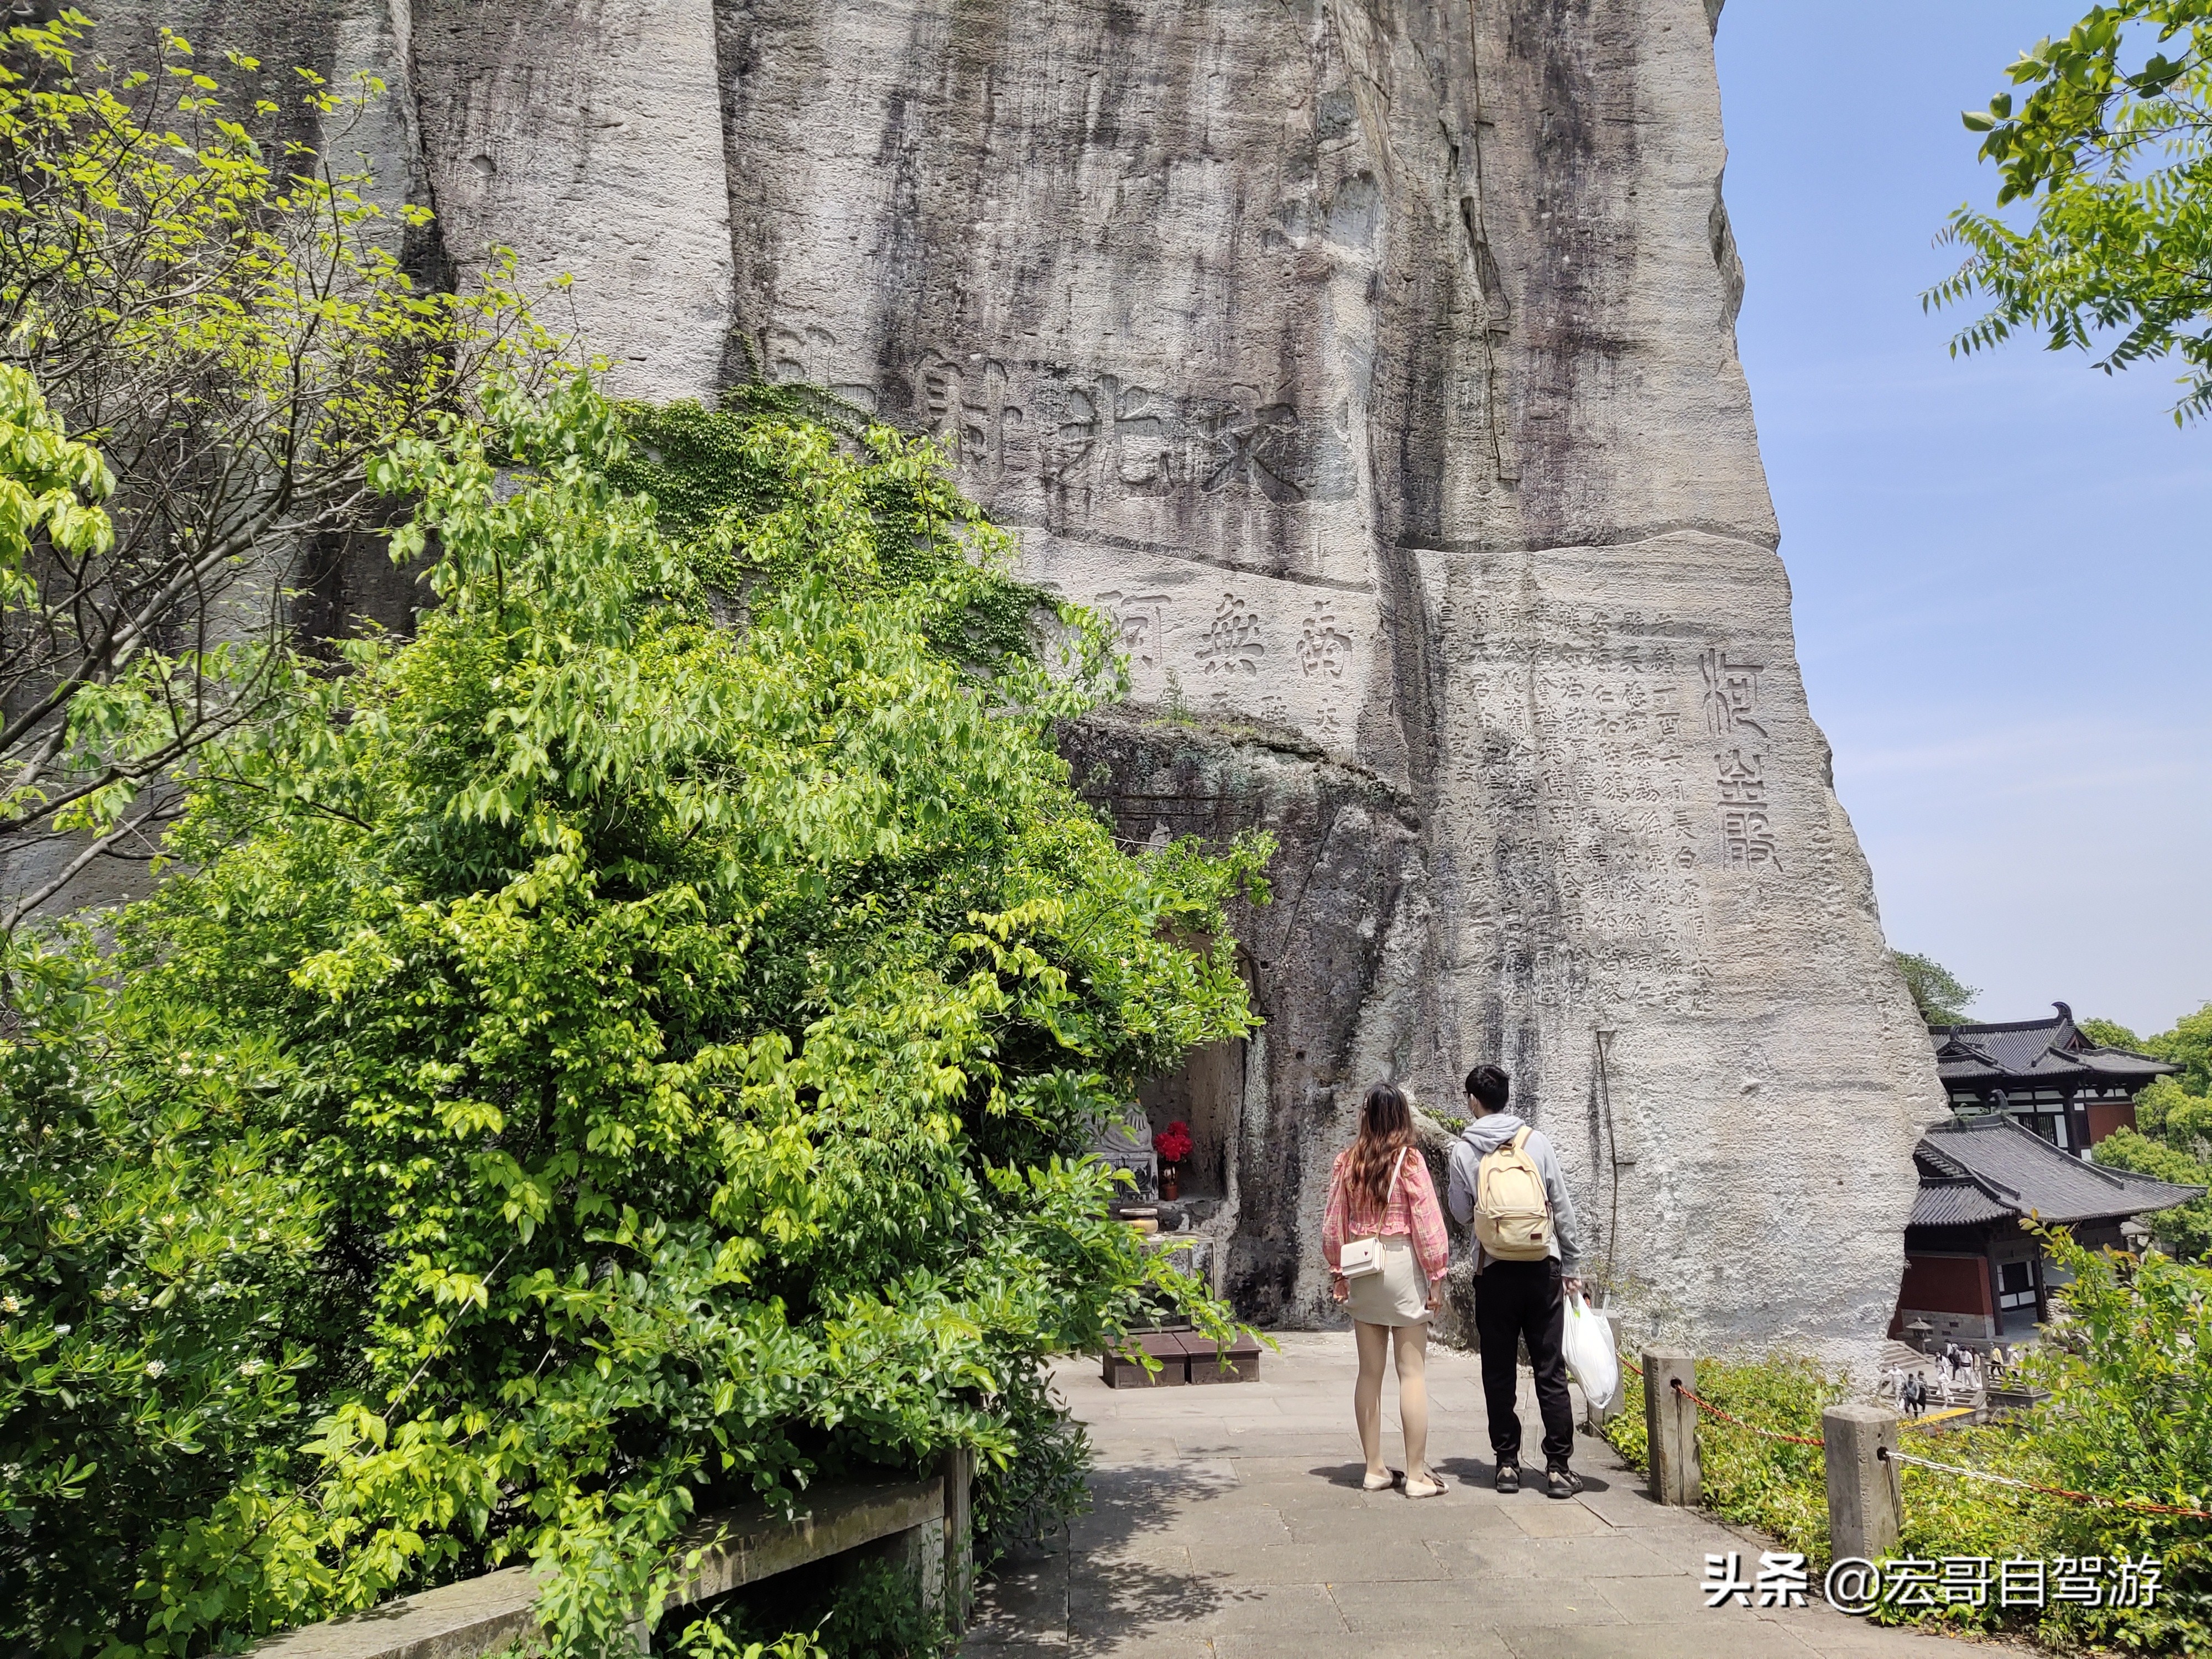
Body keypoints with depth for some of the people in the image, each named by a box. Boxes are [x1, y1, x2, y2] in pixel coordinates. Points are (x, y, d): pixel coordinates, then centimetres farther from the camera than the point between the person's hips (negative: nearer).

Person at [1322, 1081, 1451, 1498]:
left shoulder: (1347, 1162, 1)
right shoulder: (1409, 1160, -9)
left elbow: (1333, 1223, 6)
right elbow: (1427, 1222, -10)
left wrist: (1338, 1274, 16)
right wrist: (1436, 1276, -1)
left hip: (1361, 1270, 4)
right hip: (1402, 1264, -4)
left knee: (1369, 1372, 11)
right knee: (1412, 1372, 4)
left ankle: (1374, 1468, 19)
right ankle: (1416, 1473, 7)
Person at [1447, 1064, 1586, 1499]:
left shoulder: (1464, 1149, -3)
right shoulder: (1535, 1140, 0)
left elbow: (1462, 1215, 3)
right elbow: (1563, 1208, 3)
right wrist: (1571, 1266, 11)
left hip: (1494, 1270, -1)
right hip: (1543, 1266, 1)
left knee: (1500, 1372, 9)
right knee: (1550, 1370, 6)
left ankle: (1507, 1463, 13)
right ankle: (1558, 1467, 7)